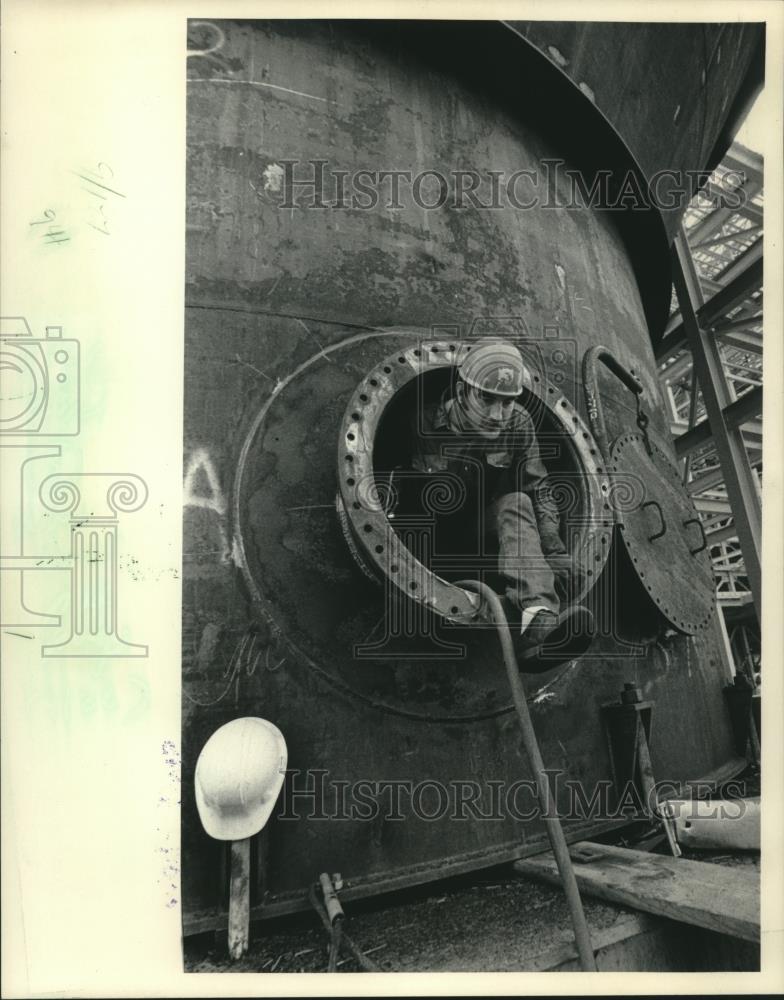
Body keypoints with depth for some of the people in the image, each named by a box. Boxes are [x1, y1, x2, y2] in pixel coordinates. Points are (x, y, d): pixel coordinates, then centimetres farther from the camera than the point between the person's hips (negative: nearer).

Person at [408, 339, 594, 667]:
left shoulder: (519, 425, -6)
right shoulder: (428, 423, -16)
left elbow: (538, 489, -6)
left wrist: (553, 543, -21)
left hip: (484, 530, 0)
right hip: (432, 537, 1)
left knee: (516, 504, -30)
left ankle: (539, 616, -54)